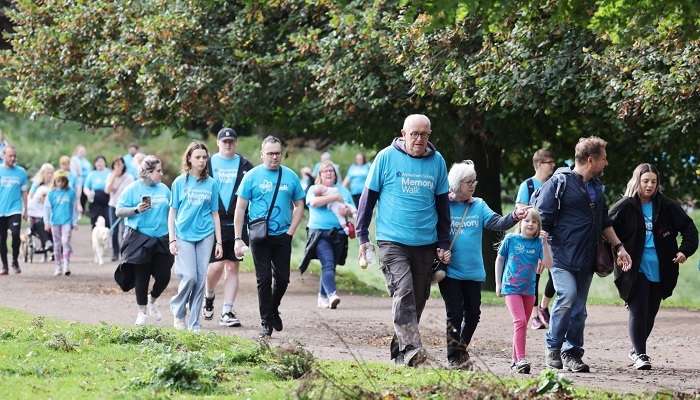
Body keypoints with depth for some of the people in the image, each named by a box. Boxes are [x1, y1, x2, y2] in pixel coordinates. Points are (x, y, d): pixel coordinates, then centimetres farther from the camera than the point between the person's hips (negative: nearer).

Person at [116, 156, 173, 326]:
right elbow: (119, 211, -4)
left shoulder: (164, 189, 11)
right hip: (139, 239, -4)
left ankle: (152, 300, 29)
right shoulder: (133, 189, -2)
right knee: (142, 276, 2)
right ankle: (142, 311, 16)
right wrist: (136, 209, -20)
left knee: (164, 276, -1)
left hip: (162, 239, 4)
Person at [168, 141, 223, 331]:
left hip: (205, 235, 2)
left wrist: (219, 242, 8)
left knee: (200, 279, 0)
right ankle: (178, 310, 12)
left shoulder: (211, 184, 9)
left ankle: (195, 323, 6)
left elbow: (215, 214, 12)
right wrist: (172, 240, -3)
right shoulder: (180, 182, 4)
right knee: (189, 276, -13)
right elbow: (172, 212, 4)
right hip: (184, 235, -2)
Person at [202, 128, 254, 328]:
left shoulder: (245, 165, 8)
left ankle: (227, 312, 3)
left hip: (237, 224, 1)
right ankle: (209, 296, 20)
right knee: (216, 265, -10)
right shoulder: (208, 163, 7)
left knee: (232, 267, 0)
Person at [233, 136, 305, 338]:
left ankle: (274, 310, 32)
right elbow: (240, 209, -1)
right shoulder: (252, 177, -1)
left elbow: (299, 205, 13)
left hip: (282, 236, 2)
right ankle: (266, 322, 6)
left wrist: (291, 230, 0)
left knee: (282, 279, 5)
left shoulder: (290, 177, 5)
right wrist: (238, 239, -7)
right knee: (264, 279, -2)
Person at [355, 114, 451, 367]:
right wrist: (362, 236, 1)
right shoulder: (387, 157, -2)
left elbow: (443, 203, 15)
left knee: (418, 299, 7)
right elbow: (368, 196, 4)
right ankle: (411, 347, -29)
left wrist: (444, 244, 13)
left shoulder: (437, 161, 6)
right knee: (403, 292, -20)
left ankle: (399, 352, 19)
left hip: (425, 244, 4)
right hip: (392, 241, -4)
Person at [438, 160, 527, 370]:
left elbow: (497, 222, -6)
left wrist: (514, 217, -26)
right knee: (455, 313, -4)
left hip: (473, 272, 4)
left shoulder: (479, 206, 7)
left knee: (473, 314, 10)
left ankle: (462, 349, 31)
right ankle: (454, 357, 8)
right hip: (450, 272, -4)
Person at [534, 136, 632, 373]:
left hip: (586, 259, 7)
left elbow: (604, 221, 27)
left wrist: (619, 247, 19)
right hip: (562, 256, -7)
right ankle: (553, 349, -7)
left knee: (579, 309, 7)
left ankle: (573, 353, 14)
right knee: (567, 296, -22)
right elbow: (542, 221, -10)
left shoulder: (596, 186, 17)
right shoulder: (559, 183, -8)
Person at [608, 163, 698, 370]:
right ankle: (640, 354, -5)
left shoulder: (666, 206, 3)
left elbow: (689, 228, 8)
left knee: (650, 313, 10)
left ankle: (637, 350, 27)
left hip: (659, 270, 4)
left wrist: (685, 250, -6)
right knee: (638, 311, -11)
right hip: (635, 269, -3)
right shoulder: (625, 207, -5)